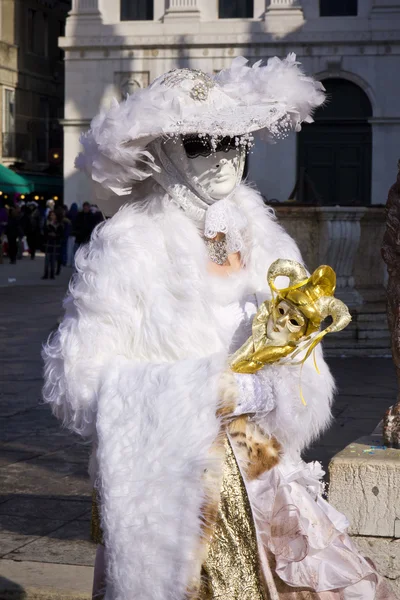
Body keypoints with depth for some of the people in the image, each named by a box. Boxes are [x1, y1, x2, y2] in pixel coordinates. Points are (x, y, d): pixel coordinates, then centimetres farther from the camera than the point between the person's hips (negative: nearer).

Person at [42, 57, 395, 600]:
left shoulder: (258, 238, 7)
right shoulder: (127, 245, -9)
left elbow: (303, 386, 9)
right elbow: (81, 381, -15)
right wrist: (210, 390, -18)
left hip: (261, 470, 5)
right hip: (170, 482, -5)